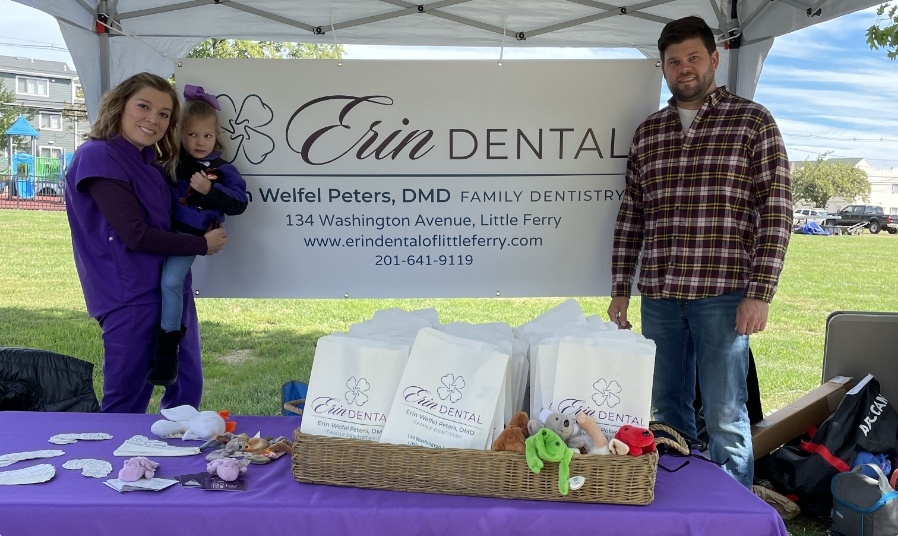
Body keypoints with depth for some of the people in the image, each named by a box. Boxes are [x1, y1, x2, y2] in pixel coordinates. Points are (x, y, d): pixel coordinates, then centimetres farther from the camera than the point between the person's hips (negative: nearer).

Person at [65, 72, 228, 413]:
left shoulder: (150, 162, 14)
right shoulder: (98, 156, -13)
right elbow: (136, 235, -18)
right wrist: (202, 245, -9)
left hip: (171, 291, 9)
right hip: (131, 298, -9)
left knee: (187, 390, 18)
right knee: (125, 406, 1)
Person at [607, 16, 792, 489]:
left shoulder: (752, 121, 1)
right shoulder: (647, 132, 12)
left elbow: (776, 210, -3)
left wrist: (760, 293, -11)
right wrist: (619, 289, 9)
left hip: (723, 294, -4)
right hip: (658, 295, 4)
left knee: (725, 418, 2)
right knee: (665, 409, 13)